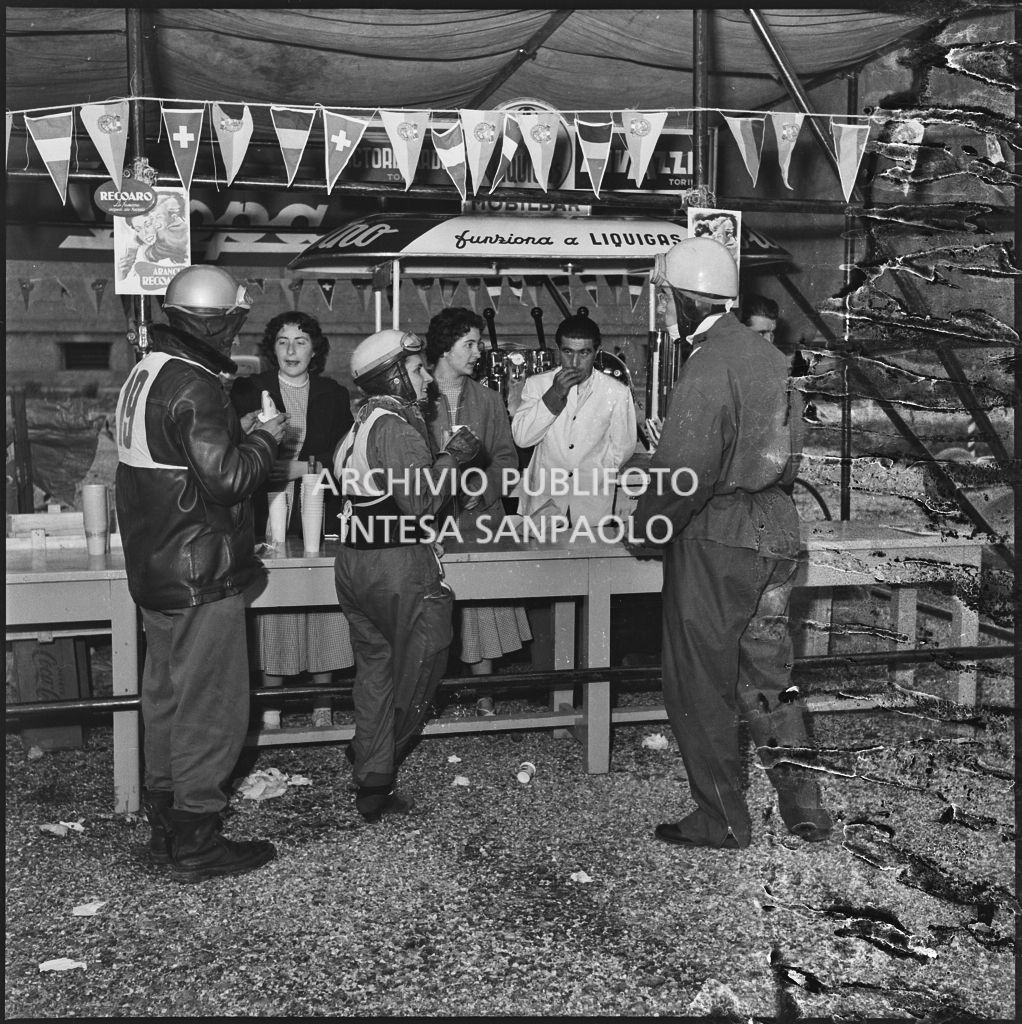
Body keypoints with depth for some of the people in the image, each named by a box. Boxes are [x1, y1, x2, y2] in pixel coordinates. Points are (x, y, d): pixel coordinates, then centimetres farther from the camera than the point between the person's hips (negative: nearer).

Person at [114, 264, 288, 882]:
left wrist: (240, 432, 13)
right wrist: (266, 437, -8)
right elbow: (227, 478, -23)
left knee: (168, 699, 18)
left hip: (155, 571, 10)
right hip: (201, 576, -10)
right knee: (211, 707, 0)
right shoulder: (194, 387, -19)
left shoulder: (147, 374, 11)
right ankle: (196, 842, 9)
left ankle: (166, 822, 30)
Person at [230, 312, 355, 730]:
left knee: (323, 613, 1)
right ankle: (271, 708, 11)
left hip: (322, 517, 1)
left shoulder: (334, 395, 12)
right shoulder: (249, 391, 7)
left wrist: (304, 466, -10)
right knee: (272, 615, -2)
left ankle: (323, 706, 14)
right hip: (269, 516, -1)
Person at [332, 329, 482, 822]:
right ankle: (377, 778, 11)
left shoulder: (361, 422, 13)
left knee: (375, 671, 16)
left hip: (353, 560, 9)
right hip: (399, 565, -9)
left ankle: (371, 786, 23)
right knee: (415, 674, 5)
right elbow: (418, 501, -21)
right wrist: (451, 458, -8)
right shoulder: (397, 426, -15)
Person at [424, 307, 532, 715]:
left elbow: (507, 457, 10)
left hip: (481, 517, 3)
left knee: (483, 610, 2)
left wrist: (480, 488, -7)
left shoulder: (488, 400, 12)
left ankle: (483, 694, 12)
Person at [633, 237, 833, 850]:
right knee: (770, 676, 17)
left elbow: (686, 471, -23)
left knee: (701, 688, 6)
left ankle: (722, 822, 16)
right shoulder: (767, 355, 10)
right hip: (777, 532, 9)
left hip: (716, 539, -9)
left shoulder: (708, 366, -18)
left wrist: (646, 523, -8)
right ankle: (805, 807, 22)